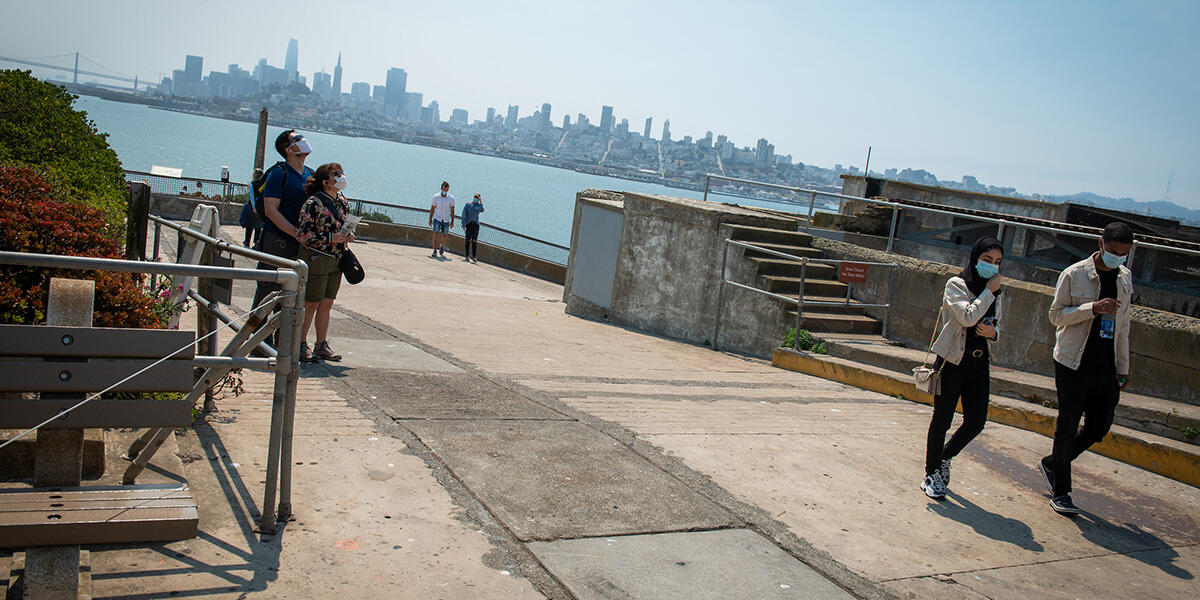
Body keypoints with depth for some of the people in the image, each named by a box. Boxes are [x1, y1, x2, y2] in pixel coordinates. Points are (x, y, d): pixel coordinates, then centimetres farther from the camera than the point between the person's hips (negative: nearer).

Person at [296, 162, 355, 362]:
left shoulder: (343, 202, 9)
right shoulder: (313, 203, -13)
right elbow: (304, 234, -15)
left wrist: (348, 236, 2)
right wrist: (330, 238, -22)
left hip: (336, 260, 7)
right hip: (316, 259, -7)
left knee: (327, 304, 11)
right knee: (311, 304, -1)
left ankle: (322, 345, 18)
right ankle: (301, 345, 10)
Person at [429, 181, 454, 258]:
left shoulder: (451, 198, -3)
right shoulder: (436, 197, -3)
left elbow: (452, 210, 3)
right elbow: (432, 209, 4)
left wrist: (452, 221, 2)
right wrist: (430, 219, 3)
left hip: (446, 220, 1)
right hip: (437, 218, -1)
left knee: (444, 236, 8)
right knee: (436, 234, -14)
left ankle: (442, 247, 38)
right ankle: (435, 252, -15)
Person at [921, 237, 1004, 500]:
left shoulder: (993, 292, 12)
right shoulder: (956, 285, -7)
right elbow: (968, 317, -23)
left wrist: (992, 333, -1)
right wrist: (988, 291, -14)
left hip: (979, 365, 6)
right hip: (952, 362, -6)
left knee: (976, 422, 2)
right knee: (942, 420, 1)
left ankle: (944, 458, 28)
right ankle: (932, 474, 16)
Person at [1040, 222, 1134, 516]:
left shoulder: (1125, 278, 9)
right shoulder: (1073, 275, -8)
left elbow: (1123, 323, 16)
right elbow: (1056, 315, -6)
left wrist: (1123, 367, 16)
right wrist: (1092, 309, -22)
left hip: (1106, 368, 5)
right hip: (1074, 365, -5)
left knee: (1099, 427, 9)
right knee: (1067, 428, 1)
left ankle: (1052, 463, 31)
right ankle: (1060, 493, 12)